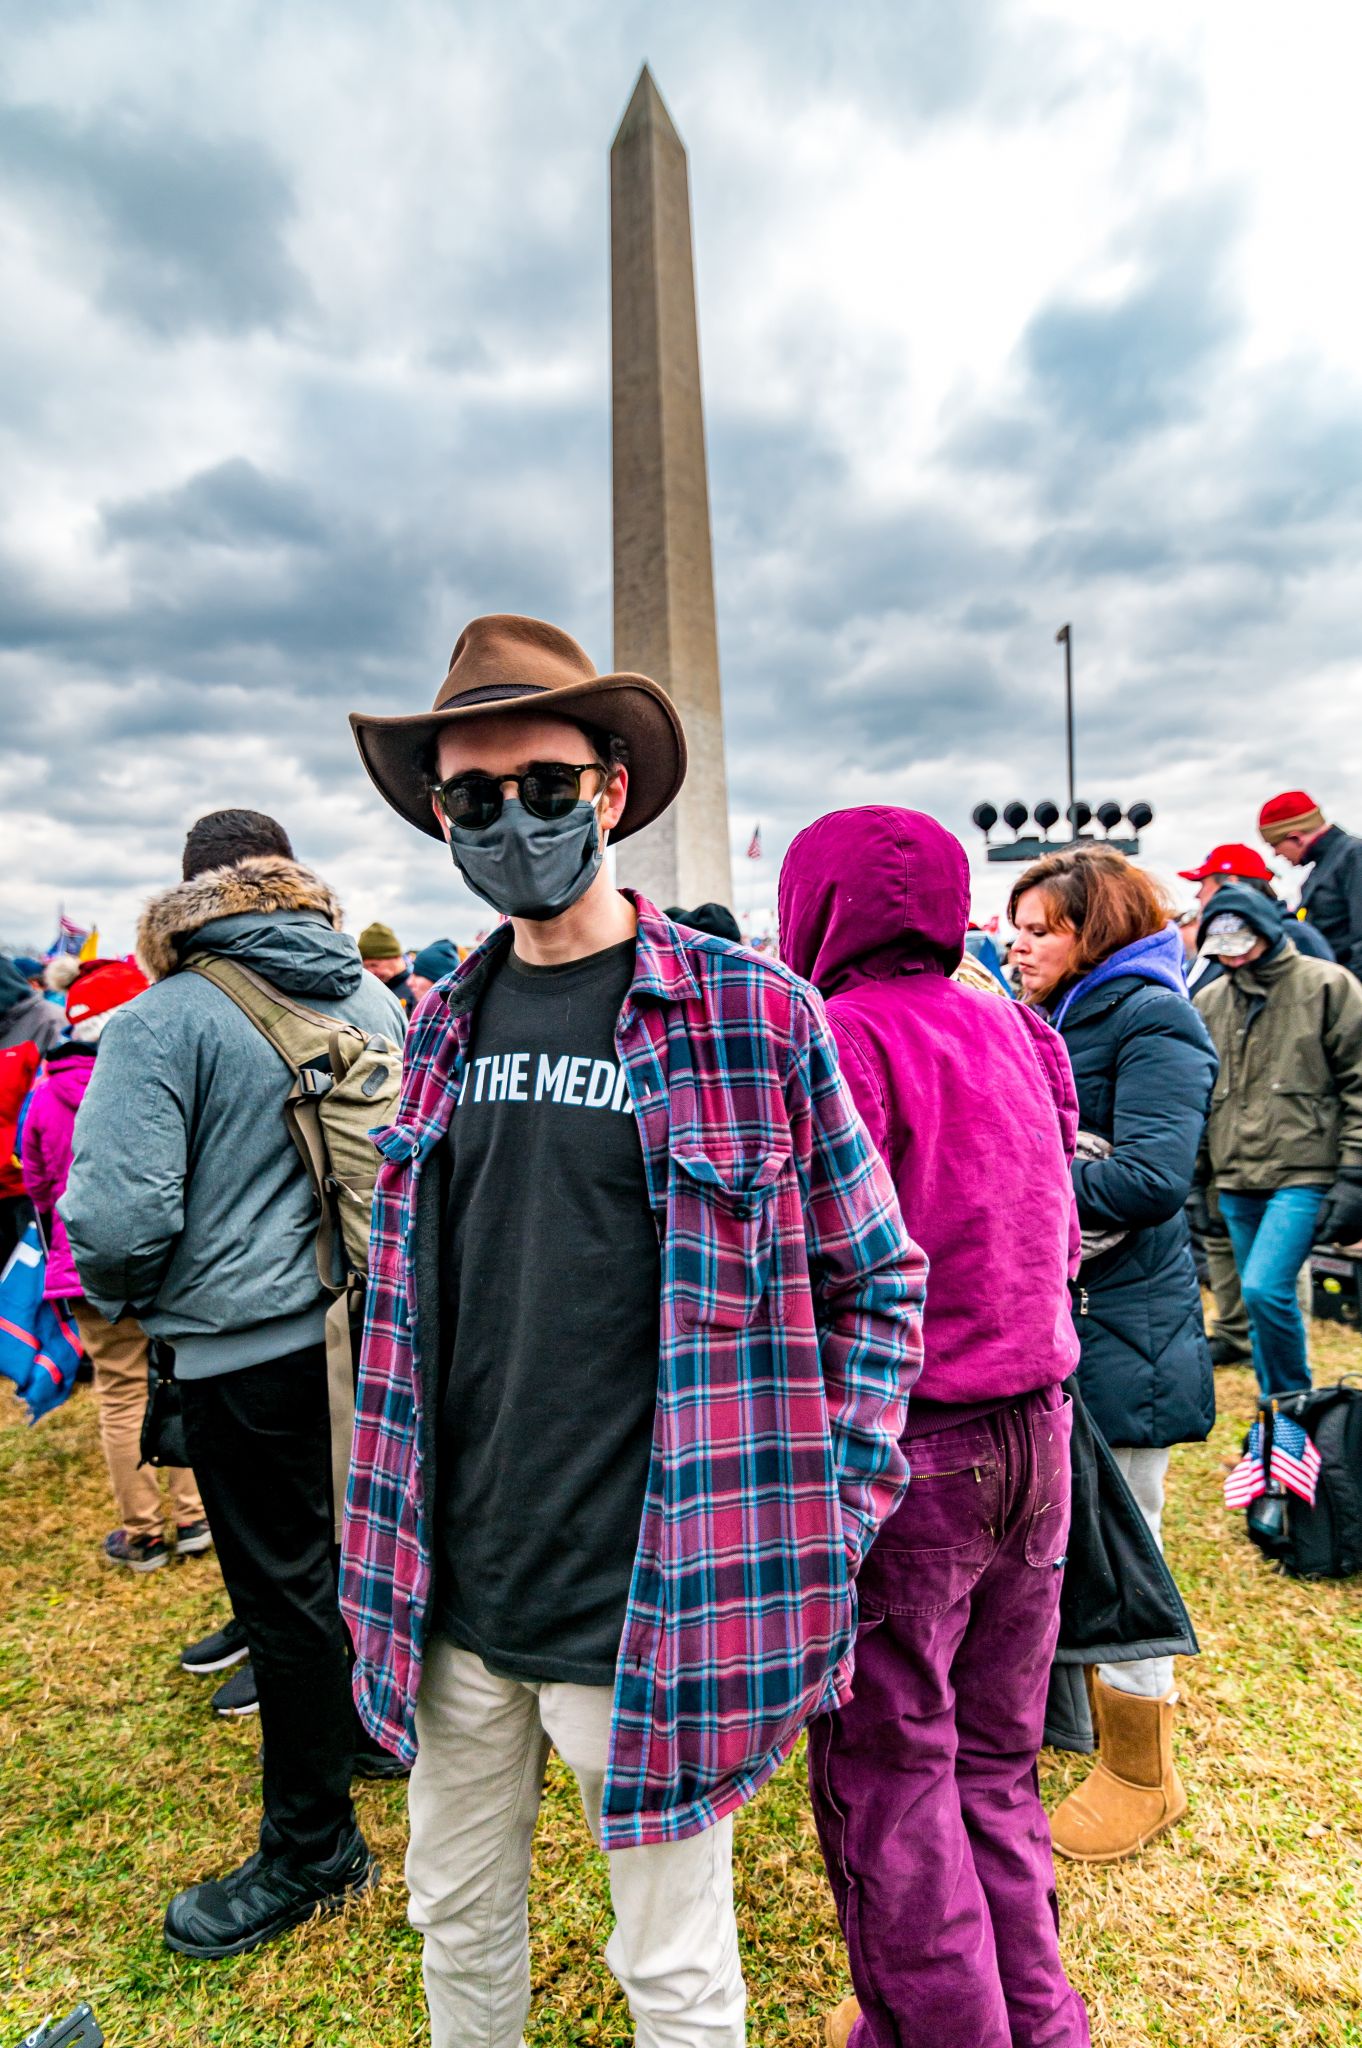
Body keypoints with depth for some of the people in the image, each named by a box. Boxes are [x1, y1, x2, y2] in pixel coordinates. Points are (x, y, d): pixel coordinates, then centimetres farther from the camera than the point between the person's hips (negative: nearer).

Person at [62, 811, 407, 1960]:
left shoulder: (163, 1022, -14)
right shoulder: (375, 998, 3)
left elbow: (120, 1217, -20)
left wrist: (121, 1297, 2)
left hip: (247, 1346, -6)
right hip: (369, 1322, 6)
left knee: (285, 1588, 9)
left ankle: (311, 1848, 27)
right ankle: (371, 1723, 46)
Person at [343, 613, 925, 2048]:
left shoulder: (749, 1013, -12)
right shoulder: (445, 1025, 3)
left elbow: (880, 1284, -5)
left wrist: (823, 1521, -6)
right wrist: (398, 1541, 12)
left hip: (652, 1607, -4)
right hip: (458, 1600, 5)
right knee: (459, 1931, 26)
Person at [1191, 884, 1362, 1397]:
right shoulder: (1208, 1002, 10)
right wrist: (1195, 1169, 15)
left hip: (1305, 1174, -5)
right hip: (1237, 1181, 5)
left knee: (1265, 1288, -17)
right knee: (1261, 1299, 13)